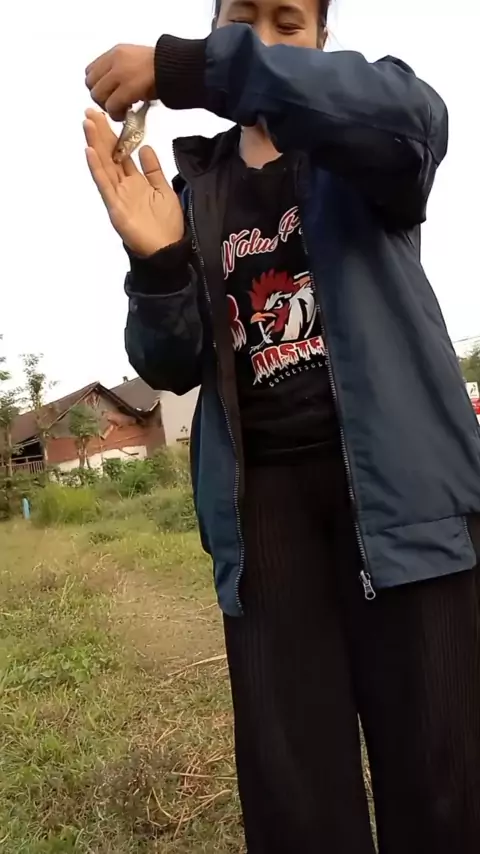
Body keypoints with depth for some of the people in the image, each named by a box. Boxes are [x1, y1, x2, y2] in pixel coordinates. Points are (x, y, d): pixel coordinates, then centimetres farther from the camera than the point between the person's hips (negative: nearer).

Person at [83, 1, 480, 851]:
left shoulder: (361, 145, 10)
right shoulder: (195, 191, 17)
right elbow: (174, 365, 8)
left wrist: (189, 68, -21)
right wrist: (156, 259, -12)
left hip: (395, 472, -1)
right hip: (264, 491, 2)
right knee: (290, 784, 4)